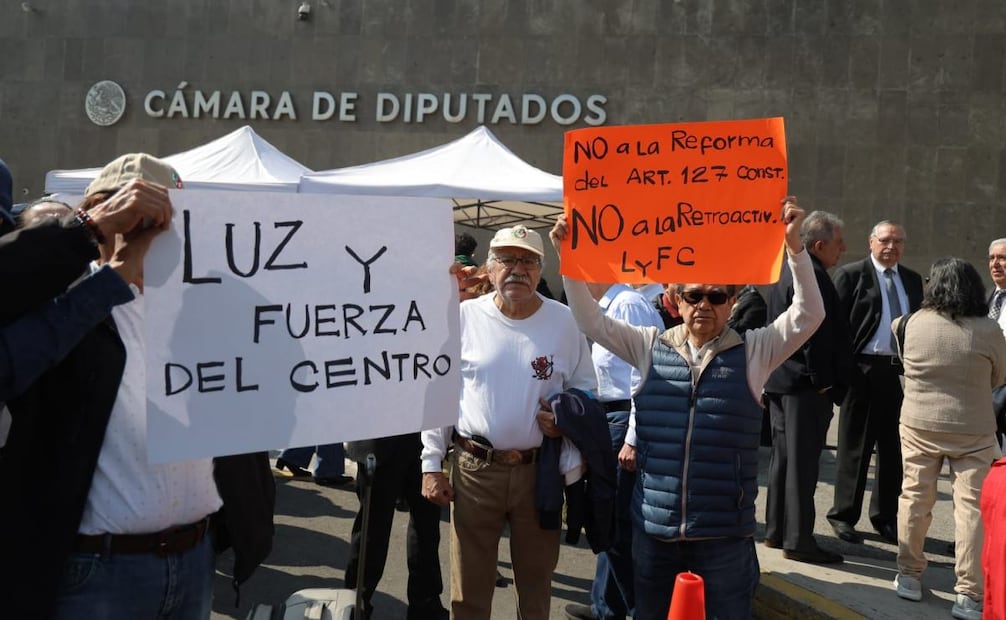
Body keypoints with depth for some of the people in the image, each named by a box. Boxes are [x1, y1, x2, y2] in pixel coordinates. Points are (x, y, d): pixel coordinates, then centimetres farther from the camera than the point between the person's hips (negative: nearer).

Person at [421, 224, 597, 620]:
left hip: (539, 471, 1)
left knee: (536, 582, 16)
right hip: (473, 469, 0)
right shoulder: (464, 317, -2)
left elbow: (586, 389, 10)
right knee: (469, 587, 11)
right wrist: (431, 464, 0)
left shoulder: (563, 321, 0)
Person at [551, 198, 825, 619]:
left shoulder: (753, 351, 0)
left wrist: (794, 246, -19)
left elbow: (808, 316, -9)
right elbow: (591, 320, 1)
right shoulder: (651, 346, 4)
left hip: (724, 533, -2)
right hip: (653, 528, 2)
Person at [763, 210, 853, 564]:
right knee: (803, 462, -4)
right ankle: (798, 541, 2)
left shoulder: (787, 271, 14)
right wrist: (823, 382, -16)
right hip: (805, 384, -10)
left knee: (783, 457, 16)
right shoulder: (811, 276, -18)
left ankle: (776, 531, 24)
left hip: (780, 380, 10)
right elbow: (815, 334, -22)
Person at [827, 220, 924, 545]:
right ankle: (843, 515, 15)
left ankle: (885, 516, 23)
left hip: (899, 371, 5)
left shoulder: (912, 280, 13)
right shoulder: (851, 274, -2)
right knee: (854, 445, 4)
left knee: (893, 447, 11)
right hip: (863, 369, -5)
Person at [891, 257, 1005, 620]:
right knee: (972, 508, 3)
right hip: (973, 431, -2)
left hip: (919, 425, 2)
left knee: (915, 498, 13)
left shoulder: (912, 324, -7)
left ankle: (909, 576, 23)